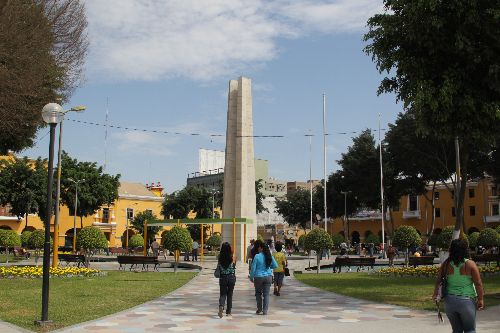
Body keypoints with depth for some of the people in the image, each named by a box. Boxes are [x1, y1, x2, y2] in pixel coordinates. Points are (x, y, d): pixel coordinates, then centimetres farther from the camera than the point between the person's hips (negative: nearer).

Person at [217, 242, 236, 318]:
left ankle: (221, 306, -19)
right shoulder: (233, 257, -10)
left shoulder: (220, 257, -8)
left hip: (222, 278, 0)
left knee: (222, 294, 9)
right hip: (231, 277, 0)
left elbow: (218, 267, 1)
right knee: (229, 294, 13)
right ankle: (228, 312, 19)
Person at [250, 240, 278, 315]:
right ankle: (265, 311, 4)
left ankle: (259, 309, 20)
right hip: (268, 277, 3)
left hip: (259, 277, -3)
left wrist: (251, 277, 5)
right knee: (266, 294, 7)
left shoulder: (257, 256, -12)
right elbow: (275, 266, 6)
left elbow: (253, 268, -8)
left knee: (258, 293, 17)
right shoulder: (269, 256, -1)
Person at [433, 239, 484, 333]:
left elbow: (438, 280, 4)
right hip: (466, 300, -3)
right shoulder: (470, 264, -10)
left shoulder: (446, 264, -1)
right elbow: (478, 284, -9)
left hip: (450, 300, 3)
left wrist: (435, 294, 17)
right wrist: (480, 299, 0)